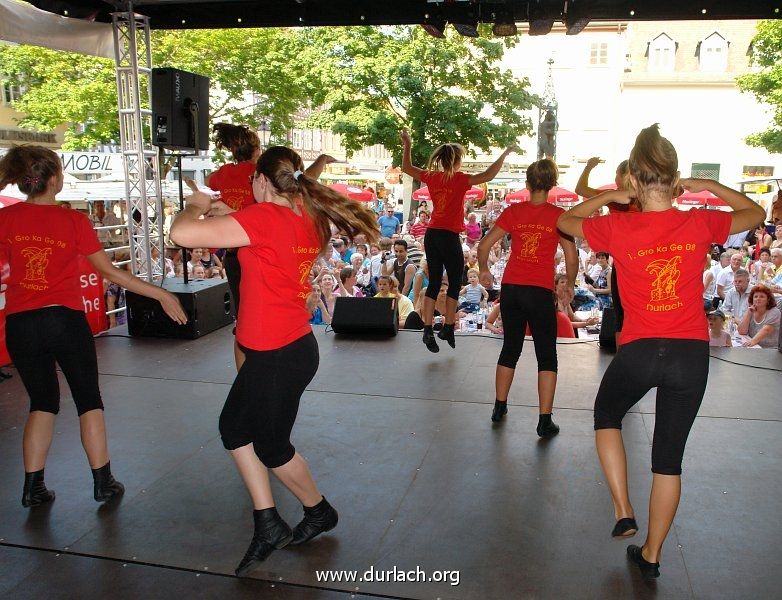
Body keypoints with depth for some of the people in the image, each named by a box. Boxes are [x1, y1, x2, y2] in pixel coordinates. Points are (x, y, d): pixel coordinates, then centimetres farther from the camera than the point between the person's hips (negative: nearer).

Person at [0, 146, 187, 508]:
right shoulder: (74, 221, -7)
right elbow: (111, 272, -6)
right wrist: (161, 295, 0)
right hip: (65, 319, -3)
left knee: (42, 402, 19)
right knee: (89, 399, 12)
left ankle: (33, 487, 20)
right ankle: (103, 483, 17)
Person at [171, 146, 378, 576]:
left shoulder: (264, 217, -22)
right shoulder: (310, 219, 4)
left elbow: (182, 234, -26)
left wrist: (196, 206, -4)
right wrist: (217, 211, 15)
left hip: (278, 357, -9)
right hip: (294, 345, 9)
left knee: (272, 446, 14)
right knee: (234, 427, 20)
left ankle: (319, 512, 39)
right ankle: (268, 527, 29)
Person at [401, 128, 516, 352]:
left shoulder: (432, 177, 6)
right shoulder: (459, 179, -9)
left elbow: (407, 169, 20)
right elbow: (487, 176, -20)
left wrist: (407, 146, 31)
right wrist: (504, 154, -10)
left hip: (431, 235, 6)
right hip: (449, 237, -6)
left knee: (434, 283, 9)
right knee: (455, 283, 9)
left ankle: (428, 331, 4)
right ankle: (448, 328, 9)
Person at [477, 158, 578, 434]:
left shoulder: (513, 211, 1)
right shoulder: (558, 215, -5)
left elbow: (483, 245, 2)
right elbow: (572, 258, -6)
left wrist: (484, 271, 19)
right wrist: (569, 285, 11)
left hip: (510, 289, 3)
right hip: (541, 292, -3)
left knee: (510, 348, 19)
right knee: (547, 356, 7)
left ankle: (499, 407, 28)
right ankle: (545, 421, 7)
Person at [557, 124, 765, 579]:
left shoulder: (618, 228, -9)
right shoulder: (700, 224, -4)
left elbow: (566, 221, 11)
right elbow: (755, 212, 18)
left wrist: (608, 197, 12)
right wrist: (707, 185, 15)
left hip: (639, 352, -2)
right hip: (692, 354, 2)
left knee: (607, 416, 28)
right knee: (669, 457, 13)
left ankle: (623, 511, 19)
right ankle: (651, 555, 28)